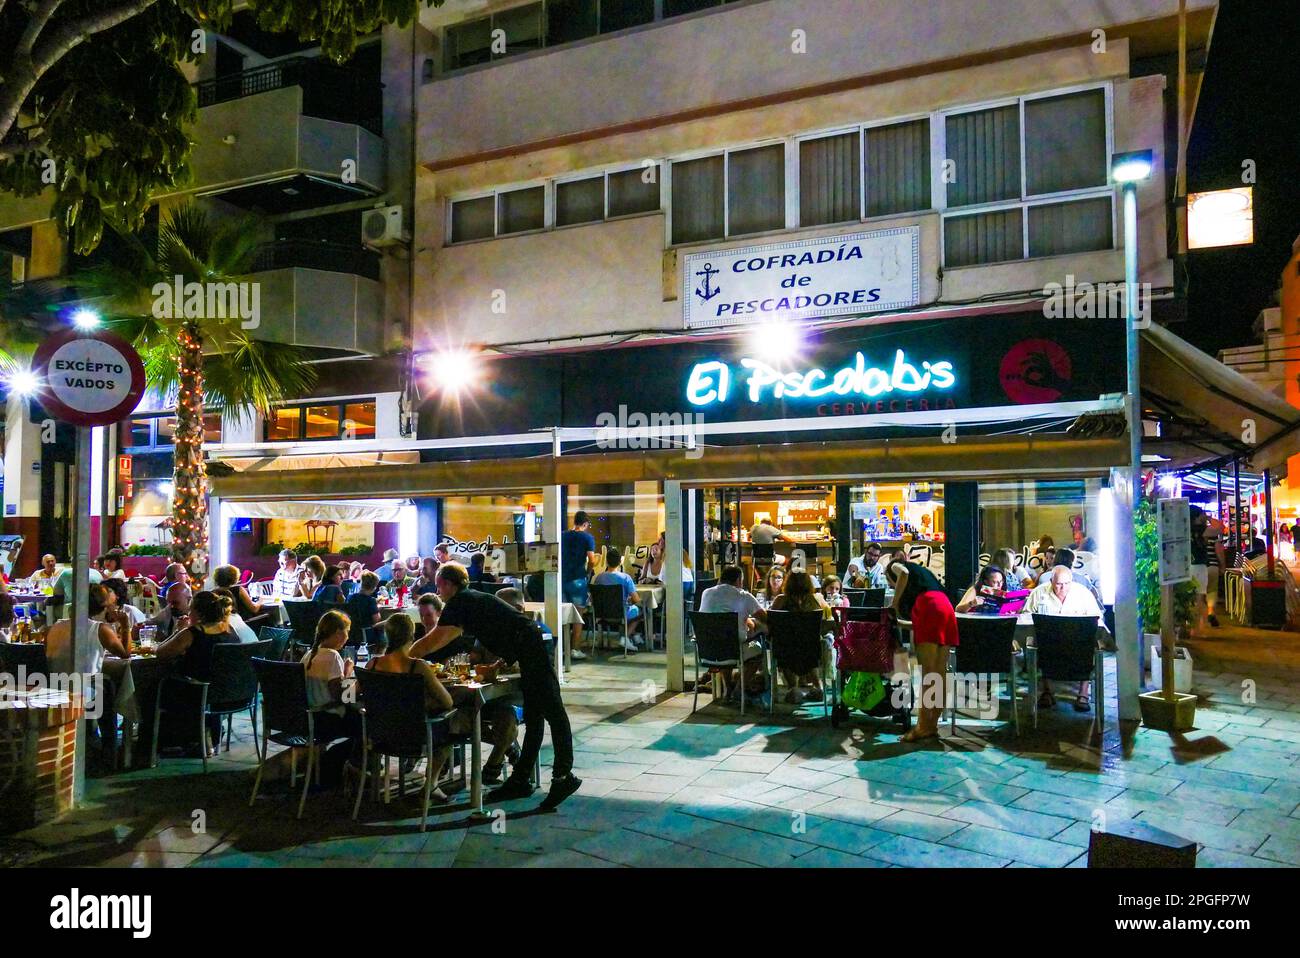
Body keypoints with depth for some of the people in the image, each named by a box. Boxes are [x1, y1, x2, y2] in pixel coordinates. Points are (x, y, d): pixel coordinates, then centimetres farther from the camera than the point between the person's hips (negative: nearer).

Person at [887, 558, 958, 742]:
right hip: (946, 608, 8)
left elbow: (904, 574, -6)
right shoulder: (921, 571, 39)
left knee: (928, 673, -12)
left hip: (929, 609, -7)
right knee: (940, 673, 5)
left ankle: (924, 726, -14)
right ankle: (933, 725, 6)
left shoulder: (896, 566, 20)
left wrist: (895, 603, 2)